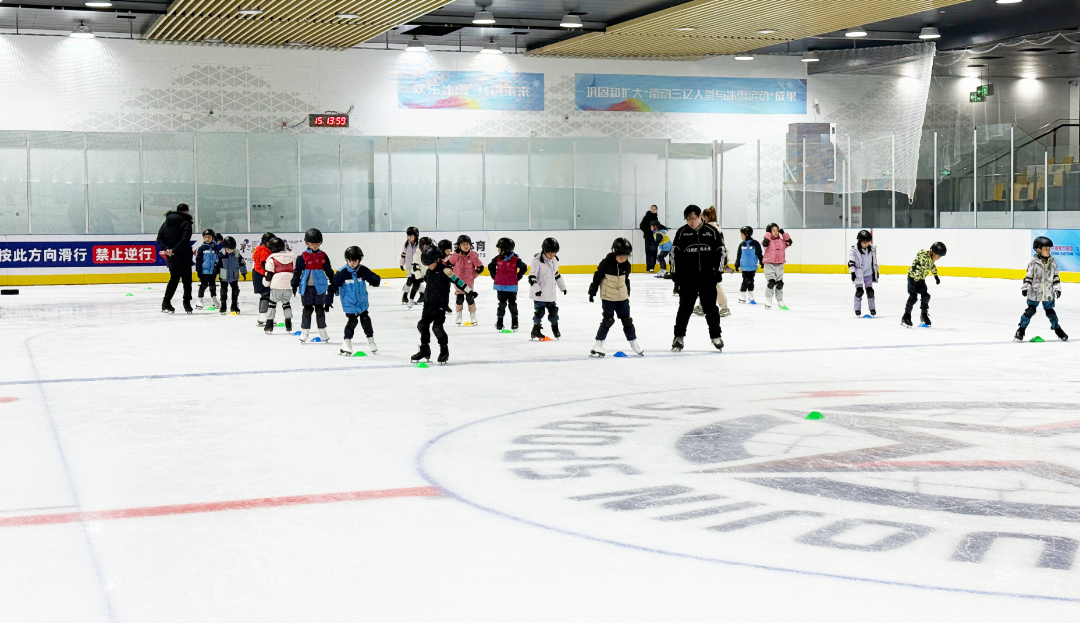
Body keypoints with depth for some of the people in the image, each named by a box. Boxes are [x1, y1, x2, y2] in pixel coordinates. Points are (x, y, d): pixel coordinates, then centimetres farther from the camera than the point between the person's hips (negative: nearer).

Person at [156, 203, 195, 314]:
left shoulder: (166, 223, 10)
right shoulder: (185, 223, -8)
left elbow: (159, 239, 3)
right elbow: (185, 240, -21)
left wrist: (165, 249, -8)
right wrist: (174, 250, -20)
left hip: (171, 258, 5)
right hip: (183, 258, -5)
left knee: (174, 279, 17)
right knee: (186, 280, 6)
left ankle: (166, 303, 9)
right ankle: (187, 304, 4)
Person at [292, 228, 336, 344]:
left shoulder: (323, 256, 5)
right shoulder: (303, 257, -2)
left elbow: (329, 271, 12)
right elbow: (297, 271, 0)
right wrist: (295, 284, -5)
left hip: (320, 287, 2)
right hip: (306, 287, -2)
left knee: (320, 309, 8)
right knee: (307, 309, 0)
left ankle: (322, 331, 18)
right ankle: (304, 331, 9)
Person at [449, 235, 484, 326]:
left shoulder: (473, 255, -13)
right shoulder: (456, 255, -11)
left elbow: (480, 267, -4)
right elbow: (449, 264, 6)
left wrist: (473, 275, -3)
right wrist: (453, 273, 7)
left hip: (469, 282, -1)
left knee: (470, 298, 4)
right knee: (459, 298, 8)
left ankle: (473, 317, 16)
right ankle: (458, 316, 21)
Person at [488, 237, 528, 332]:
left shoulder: (515, 259, -12)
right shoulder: (498, 259, -3)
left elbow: (523, 268, 1)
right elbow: (491, 266, 14)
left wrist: (517, 277, -2)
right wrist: (495, 276, 7)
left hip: (512, 287, -2)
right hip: (500, 286, 2)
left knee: (512, 304, 9)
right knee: (502, 304, 6)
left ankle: (514, 323, 21)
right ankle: (499, 322, 15)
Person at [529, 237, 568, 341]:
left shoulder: (555, 260, 5)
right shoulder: (537, 260, -18)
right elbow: (532, 277, -18)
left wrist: (562, 286, 24)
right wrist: (536, 289, -26)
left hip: (550, 292, 6)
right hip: (539, 293, -6)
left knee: (553, 309, 11)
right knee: (539, 310, -3)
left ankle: (555, 328, 29)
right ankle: (536, 330, 10)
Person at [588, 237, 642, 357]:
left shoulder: (626, 265, -1)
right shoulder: (606, 263, -17)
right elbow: (597, 277, -8)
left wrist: (628, 293, 23)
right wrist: (592, 292, -5)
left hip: (622, 297, 5)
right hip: (608, 297, -5)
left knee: (627, 320, 11)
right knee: (608, 320, -9)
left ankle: (633, 342, 24)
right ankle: (598, 344, -2)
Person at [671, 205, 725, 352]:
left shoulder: (712, 232, 1)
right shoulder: (682, 232, 0)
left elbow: (719, 252, 6)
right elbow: (675, 254, 2)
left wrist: (717, 271, 1)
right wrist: (676, 273, -2)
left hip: (707, 276, 0)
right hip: (687, 277, 0)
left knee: (710, 307, 5)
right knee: (685, 307, 3)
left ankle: (715, 336, 16)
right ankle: (679, 337, 14)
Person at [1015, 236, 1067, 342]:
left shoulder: (1053, 262, 1)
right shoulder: (1033, 263, -9)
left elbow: (1056, 277, 8)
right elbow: (1028, 276, -4)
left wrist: (1057, 288, 4)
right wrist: (1025, 288, -10)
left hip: (1048, 293, 3)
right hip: (1034, 292, -3)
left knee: (1050, 311, 11)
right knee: (1030, 310, -3)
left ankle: (1057, 328, 29)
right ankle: (1021, 330, 8)